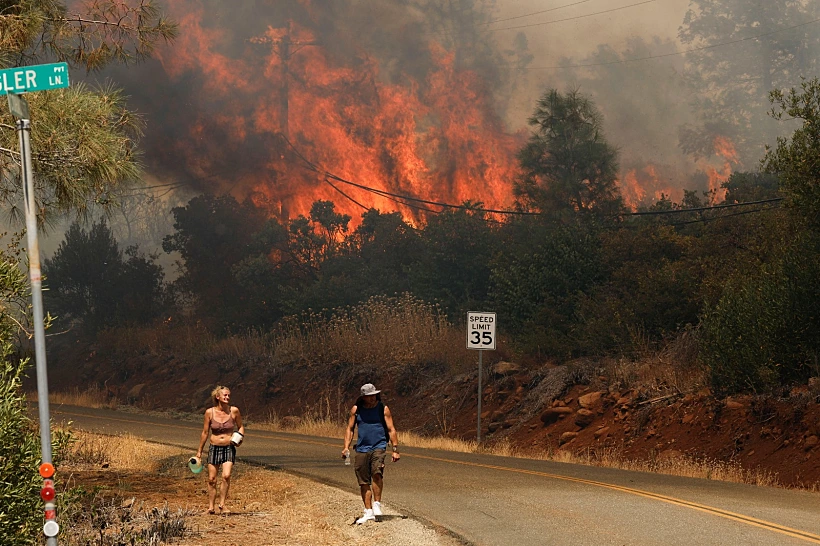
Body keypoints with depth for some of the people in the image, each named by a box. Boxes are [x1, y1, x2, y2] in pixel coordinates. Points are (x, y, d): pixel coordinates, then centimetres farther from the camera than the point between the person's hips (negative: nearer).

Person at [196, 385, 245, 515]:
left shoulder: (234, 411, -3)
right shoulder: (210, 412, -3)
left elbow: (240, 426, 13)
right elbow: (205, 432, 7)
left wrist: (240, 437, -8)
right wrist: (200, 451, 11)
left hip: (229, 449, -1)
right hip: (214, 448, 1)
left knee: (226, 476, -18)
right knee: (211, 479, 3)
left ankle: (222, 505, -7)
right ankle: (211, 506, 15)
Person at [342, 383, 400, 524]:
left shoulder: (383, 409, 3)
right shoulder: (356, 410, 8)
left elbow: (391, 430, 4)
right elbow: (350, 429, 13)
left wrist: (395, 449, -2)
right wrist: (346, 447, 2)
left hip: (379, 447, -3)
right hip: (361, 449, 3)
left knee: (377, 473, -26)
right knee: (364, 482, 3)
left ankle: (377, 504, -15)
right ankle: (368, 512, 10)